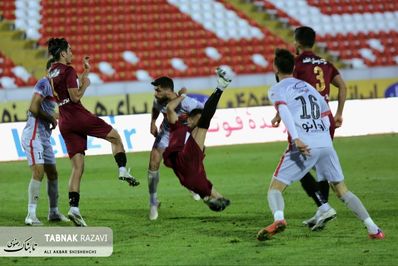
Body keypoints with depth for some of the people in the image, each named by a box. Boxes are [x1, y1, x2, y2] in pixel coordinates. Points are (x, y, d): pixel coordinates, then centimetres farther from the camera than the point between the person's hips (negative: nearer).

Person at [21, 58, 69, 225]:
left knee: (52, 174, 14)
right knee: (38, 172, -17)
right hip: (33, 135, -10)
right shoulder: (44, 84, -13)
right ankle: (31, 215, -19)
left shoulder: (52, 86, 16)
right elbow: (34, 109, -21)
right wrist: (51, 119, -9)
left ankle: (53, 212, 27)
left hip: (44, 137, 10)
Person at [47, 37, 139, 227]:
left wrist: (85, 72, 31)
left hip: (65, 124, 7)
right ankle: (123, 171, 2)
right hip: (79, 117, -7)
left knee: (77, 168, 4)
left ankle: (73, 208, -6)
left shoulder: (52, 72, 15)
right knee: (115, 137, 14)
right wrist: (85, 84, 1)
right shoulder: (68, 71, -11)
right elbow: (76, 97, -16)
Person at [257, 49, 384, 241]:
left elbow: (284, 111, -12)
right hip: (326, 143, 5)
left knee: (275, 188, 1)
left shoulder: (277, 90, 9)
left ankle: (278, 218, -29)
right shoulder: (308, 87, 27)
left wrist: (295, 139, -23)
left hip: (303, 145, -5)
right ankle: (372, 228, 5)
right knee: (341, 190, 15)